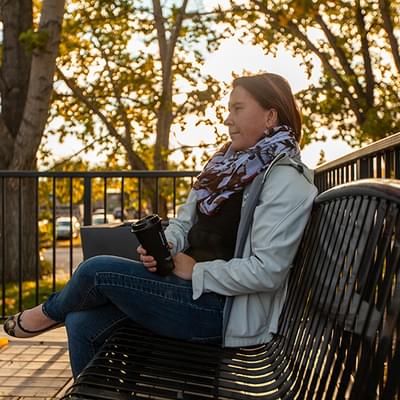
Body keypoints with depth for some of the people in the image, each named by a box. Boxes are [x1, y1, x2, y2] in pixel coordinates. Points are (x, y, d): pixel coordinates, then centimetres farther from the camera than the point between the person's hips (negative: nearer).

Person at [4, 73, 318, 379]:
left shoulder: (286, 182, -15)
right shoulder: (228, 162, 12)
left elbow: (267, 270, -23)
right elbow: (185, 222, 16)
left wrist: (196, 271, -16)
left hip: (223, 309, -8)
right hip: (192, 283, 8)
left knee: (98, 270, -11)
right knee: (83, 324, -4)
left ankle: (50, 312, 21)